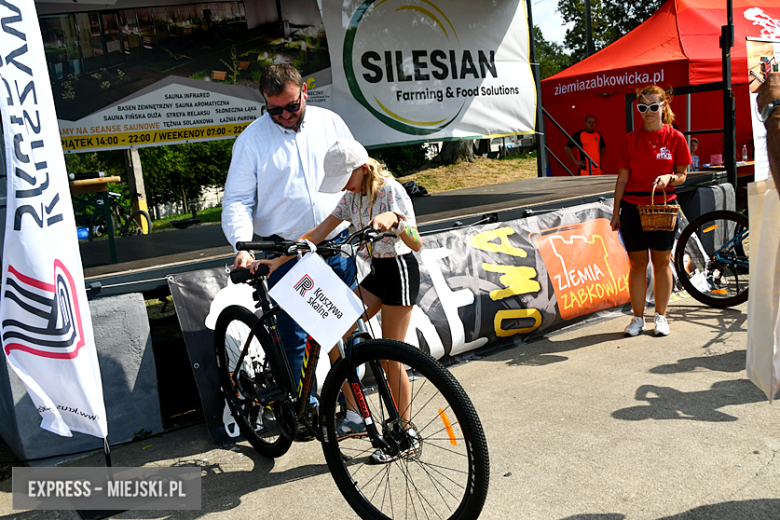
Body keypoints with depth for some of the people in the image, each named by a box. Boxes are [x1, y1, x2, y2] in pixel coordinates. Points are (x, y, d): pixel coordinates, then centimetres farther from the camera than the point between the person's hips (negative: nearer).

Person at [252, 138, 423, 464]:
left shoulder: (391, 190, -16)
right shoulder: (352, 196, 6)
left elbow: (416, 244, -25)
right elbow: (318, 234, 5)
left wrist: (394, 220, -43)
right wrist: (278, 260, -1)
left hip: (399, 271, -8)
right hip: (376, 272, 8)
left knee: (391, 358, -3)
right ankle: (355, 417, 11)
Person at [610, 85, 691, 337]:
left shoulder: (675, 138, 0)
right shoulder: (631, 139, 3)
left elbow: (682, 176, 4)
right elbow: (623, 178, 5)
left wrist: (669, 178, -19)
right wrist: (616, 212, 3)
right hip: (633, 207, 1)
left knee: (662, 262, 7)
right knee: (637, 263, 5)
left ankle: (661, 316, 20)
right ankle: (638, 317, 16)